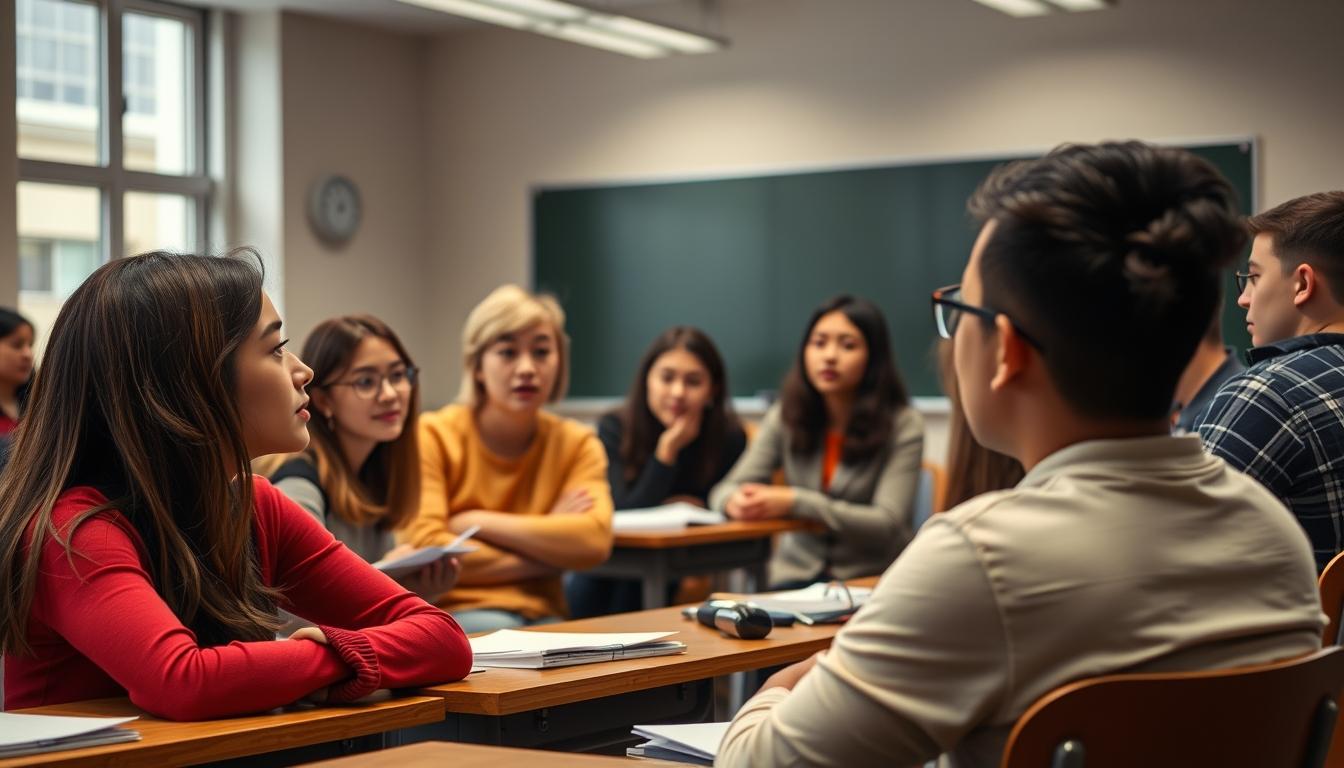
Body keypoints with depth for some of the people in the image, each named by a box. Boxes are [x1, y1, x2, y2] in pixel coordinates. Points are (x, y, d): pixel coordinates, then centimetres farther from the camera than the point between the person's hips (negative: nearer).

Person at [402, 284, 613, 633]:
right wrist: (549, 551, -8)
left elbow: (594, 541, -10)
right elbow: (425, 551, -13)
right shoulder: (432, 436, 0)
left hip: (540, 616, 3)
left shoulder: (576, 444, 9)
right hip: (451, 614, -3)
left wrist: (476, 522, -12)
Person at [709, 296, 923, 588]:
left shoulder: (902, 425, -8)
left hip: (871, 581, -3)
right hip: (797, 577, 3)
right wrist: (735, 500, -22)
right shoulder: (785, 417, 5)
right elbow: (724, 490, 4)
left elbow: (886, 525, -15)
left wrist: (795, 503, -25)